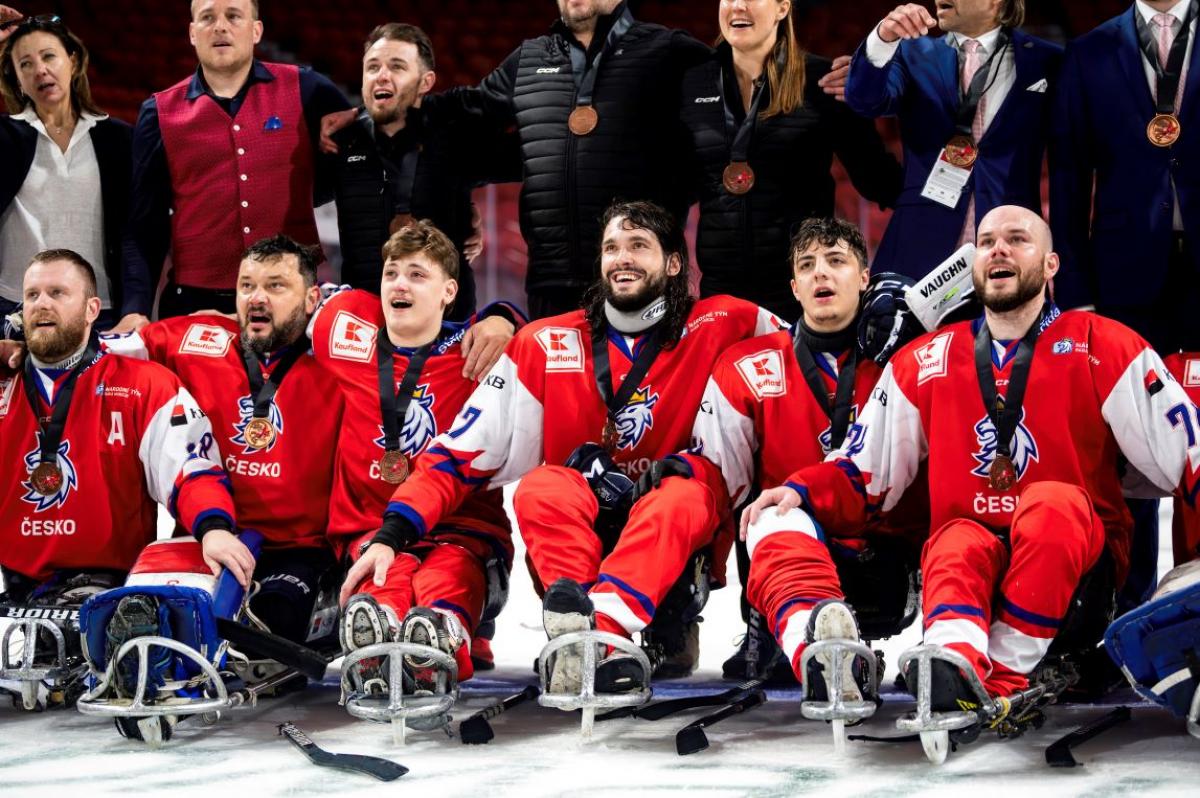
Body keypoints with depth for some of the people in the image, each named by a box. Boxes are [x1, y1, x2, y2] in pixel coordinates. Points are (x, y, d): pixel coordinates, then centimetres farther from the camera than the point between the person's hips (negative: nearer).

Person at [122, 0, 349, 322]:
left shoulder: (306, 91, 2)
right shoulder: (161, 113, 5)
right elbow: (146, 227, 4)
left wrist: (293, 197, 5)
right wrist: (136, 310, -8)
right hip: (195, 303, 0)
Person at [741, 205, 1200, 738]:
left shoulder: (1104, 348, 4)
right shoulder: (925, 363, 13)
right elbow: (866, 472, 13)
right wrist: (801, 492, -4)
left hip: (1078, 557, -1)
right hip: (970, 541, 2)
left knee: (1052, 502, -33)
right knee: (956, 545, -32)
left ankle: (1002, 677, -39)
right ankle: (955, 663, -59)